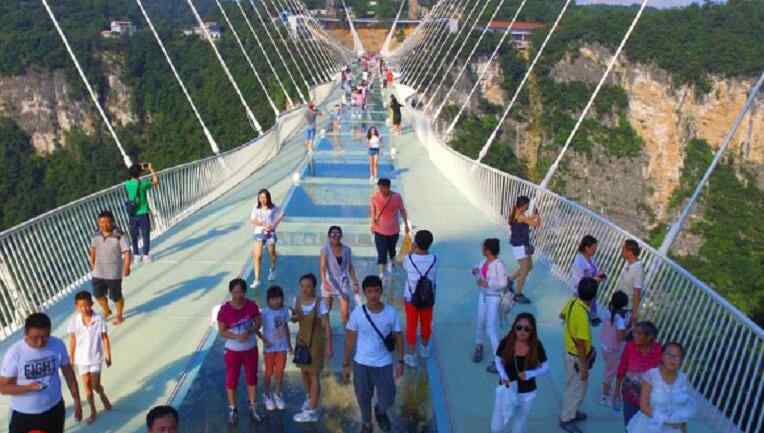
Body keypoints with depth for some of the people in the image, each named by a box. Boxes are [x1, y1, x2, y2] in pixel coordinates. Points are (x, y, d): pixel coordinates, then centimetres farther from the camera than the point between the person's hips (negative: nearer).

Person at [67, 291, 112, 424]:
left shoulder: (98, 319, -16)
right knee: (87, 385, 10)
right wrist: (71, 358, 4)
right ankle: (93, 411, 26)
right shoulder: (74, 321, -11)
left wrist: (108, 356, -2)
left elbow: (105, 338, -6)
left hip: (95, 357, -2)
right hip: (81, 358, 2)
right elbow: (73, 340, -1)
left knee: (95, 385, -1)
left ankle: (103, 396, 34)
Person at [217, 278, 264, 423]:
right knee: (232, 380, 9)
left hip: (251, 348, 2)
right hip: (233, 350, -2)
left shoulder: (252, 305, -11)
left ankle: (253, 407, 31)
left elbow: (258, 322, -2)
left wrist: (249, 332, -22)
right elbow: (222, 331, -13)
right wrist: (237, 337, -28)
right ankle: (233, 409, 27)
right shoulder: (224, 309, -18)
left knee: (252, 378, 14)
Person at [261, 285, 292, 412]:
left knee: (280, 372, 11)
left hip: (282, 346, 3)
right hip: (270, 347, -3)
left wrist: (289, 344, 12)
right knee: (269, 373, 10)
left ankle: (278, 395, 29)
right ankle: (267, 396, 27)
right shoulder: (265, 312, -15)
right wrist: (264, 341, -24)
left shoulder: (284, 311, -2)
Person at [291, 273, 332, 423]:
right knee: (304, 371, 20)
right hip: (302, 339, 6)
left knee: (314, 374, 1)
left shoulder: (320, 303, -22)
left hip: (316, 341, -6)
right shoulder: (297, 300, -5)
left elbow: (326, 326, -19)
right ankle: (310, 397, 46)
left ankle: (312, 411, 9)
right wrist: (294, 317, -13)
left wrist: (328, 346, -21)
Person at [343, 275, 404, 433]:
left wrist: (400, 361, -2)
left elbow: (398, 337, -1)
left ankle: (380, 411, 43)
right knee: (363, 398, 15)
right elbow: (350, 339, -4)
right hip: (361, 364, 0)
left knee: (387, 400, 6)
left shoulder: (391, 312, -12)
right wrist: (346, 364, -1)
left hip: (384, 364, 0)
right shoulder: (357, 313, -13)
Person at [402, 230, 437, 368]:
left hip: (411, 298, -2)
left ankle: (411, 356, 16)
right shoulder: (434, 259, -16)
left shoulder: (409, 259, -21)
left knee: (411, 326, 10)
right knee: (426, 324, 21)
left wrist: (412, 251, 6)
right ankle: (425, 348, 42)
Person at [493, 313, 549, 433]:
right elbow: (497, 360, -1)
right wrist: (503, 376, -17)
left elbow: (546, 368, -6)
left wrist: (529, 374, -23)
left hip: (527, 394, 0)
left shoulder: (537, 346, -17)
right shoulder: (506, 342, -17)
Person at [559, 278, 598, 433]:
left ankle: (570, 411, 44)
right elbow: (580, 344, -29)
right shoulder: (583, 315, -34)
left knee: (572, 386, 26)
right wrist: (583, 367, -21)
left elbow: (562, 315, 14)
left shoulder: (572, 302, -9)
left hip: (570, 352, 8)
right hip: (577, 357, -8)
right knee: (577, 389, 10)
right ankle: (566, 419, 25)